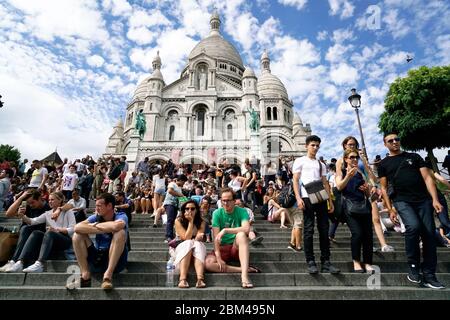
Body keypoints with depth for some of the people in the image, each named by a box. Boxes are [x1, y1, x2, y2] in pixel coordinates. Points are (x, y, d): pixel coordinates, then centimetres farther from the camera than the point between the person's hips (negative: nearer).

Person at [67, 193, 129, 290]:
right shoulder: (96, 217, 2)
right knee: (77, 235, -8)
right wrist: (104, 230, -25)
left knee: (120, 232, -28)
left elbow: (116, 226, -35)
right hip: (98, 258, 4)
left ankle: (108, 274, -27)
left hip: (116, 260, -4)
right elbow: (77, 227, -18)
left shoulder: (121, 216, -9)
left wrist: (96, 225, -16)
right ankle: (85, 275, -15)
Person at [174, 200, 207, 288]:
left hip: (197, 249, 2)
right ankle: (183, 279, -46)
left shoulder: (201, 222, -3)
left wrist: (198, 237, -39)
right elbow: (186, 238, -16)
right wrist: (191, 221, -20)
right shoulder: (178, 221, -9)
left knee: (198, 244, -32)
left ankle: (200, 279, -50)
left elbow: (199, 239, -15)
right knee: (188, 243, -33)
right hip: (181, 249, -1)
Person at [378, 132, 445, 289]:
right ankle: (413, 266, -6)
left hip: (424, 200, 2)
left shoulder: (414, 157, 13)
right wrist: (390, 209, 3)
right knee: (413, 226, -26)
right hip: (402, 201, -2)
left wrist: (435, 199, -6)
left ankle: (429, 275, 13)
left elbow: (427, 178, 6)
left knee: (429, 235, -1)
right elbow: (384, 188, 9)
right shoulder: (383, 164, 10)